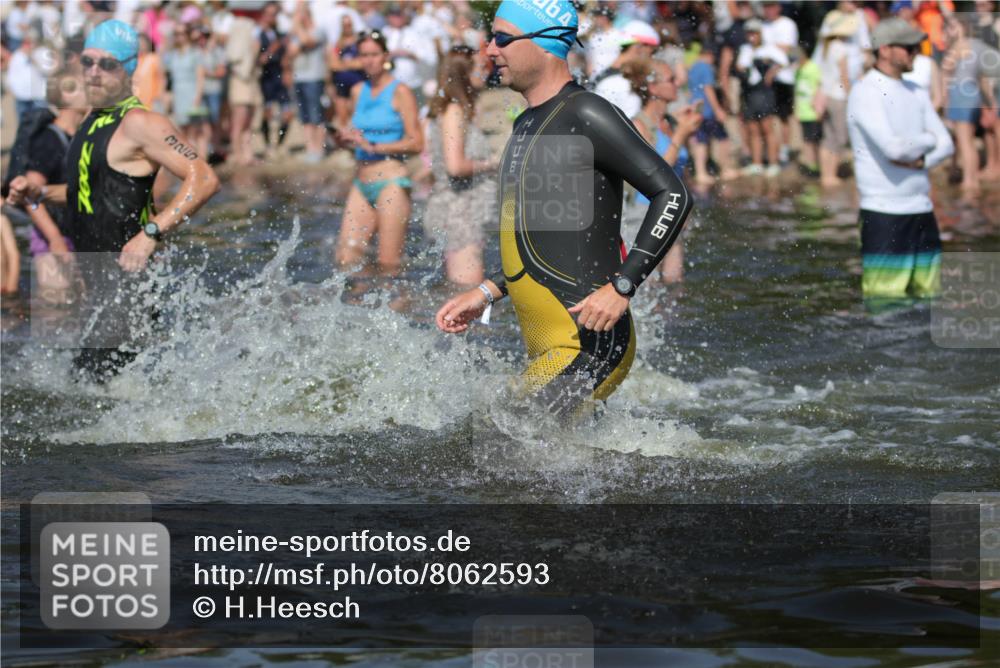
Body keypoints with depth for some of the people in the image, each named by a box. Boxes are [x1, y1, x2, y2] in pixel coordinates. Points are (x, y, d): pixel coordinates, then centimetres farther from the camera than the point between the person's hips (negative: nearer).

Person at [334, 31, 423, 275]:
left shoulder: (400, 92, -3)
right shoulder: (358, 91, 15)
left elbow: (416, 143, -9)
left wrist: (373, 146, -13)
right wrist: (347, 137, 4)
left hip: (391, 182, -6)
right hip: (362, 184, 6)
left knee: (389, 265, -7)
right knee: (346, 260, -3)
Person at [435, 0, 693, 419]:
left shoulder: (585, 115, -11)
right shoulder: (528, 125, 18)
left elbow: (672, 196, -15)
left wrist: (621, 288, -19)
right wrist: (486, 294, 20)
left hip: (589, 343, -10)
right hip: (548, 352, 10)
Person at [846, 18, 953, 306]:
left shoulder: (916, 93, 16)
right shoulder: (865, 92, -9)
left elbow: (946, 144, 12)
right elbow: (893, 147, -21)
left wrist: (919, 161, -9)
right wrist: (927, 141, -1)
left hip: (922, 211, 8)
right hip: (884, 214, -7)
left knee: (928, 292, 7)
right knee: (884, 299, -9)